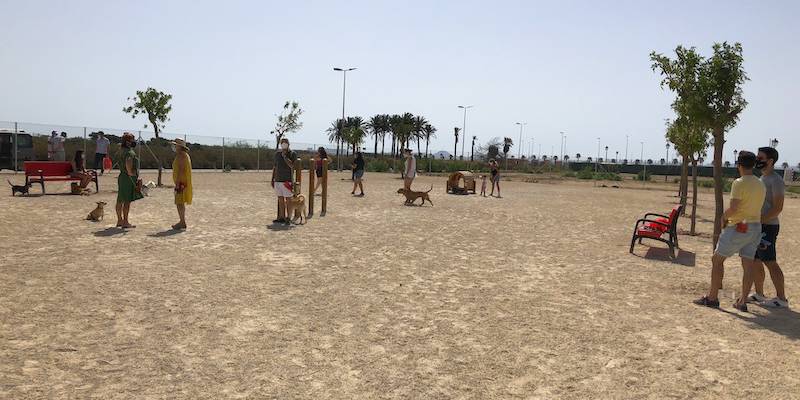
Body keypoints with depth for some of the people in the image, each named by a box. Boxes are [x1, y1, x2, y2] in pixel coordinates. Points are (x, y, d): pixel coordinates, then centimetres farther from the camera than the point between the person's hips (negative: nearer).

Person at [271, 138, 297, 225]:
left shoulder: (292, 154, -3)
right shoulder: (277, 153, 13)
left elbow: (292, 165, -18)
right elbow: (275, 167, 17)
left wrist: (284, 156, -14)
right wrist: (272, 179, 14)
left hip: (287, 180, -5)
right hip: (278, 180, 5)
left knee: (288, 200, -2)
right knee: (280, 199, 8)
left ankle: (288, 218, 2)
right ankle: (281, 217, 14)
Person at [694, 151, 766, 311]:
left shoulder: (739, 183, -14)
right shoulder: (761, 185, 11)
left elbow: (733, 208, -22)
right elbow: (757, 207, 14)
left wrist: (723, 217, -3)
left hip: (739, 227, -8)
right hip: (756, 227, 8)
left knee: (717, 259, 3)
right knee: (748, 265, 7)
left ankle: (712, 298, 5)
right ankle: (742, 302, 11)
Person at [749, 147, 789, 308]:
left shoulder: (776, 180, -12)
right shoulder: (761, 179, 18)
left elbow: (777, 208, -18)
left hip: (767, 227, -10)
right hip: (756, 227, 10)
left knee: (770, 263, -8)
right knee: (755, 261, 13)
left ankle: (781, 299, -3)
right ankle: (759, 294, 22)